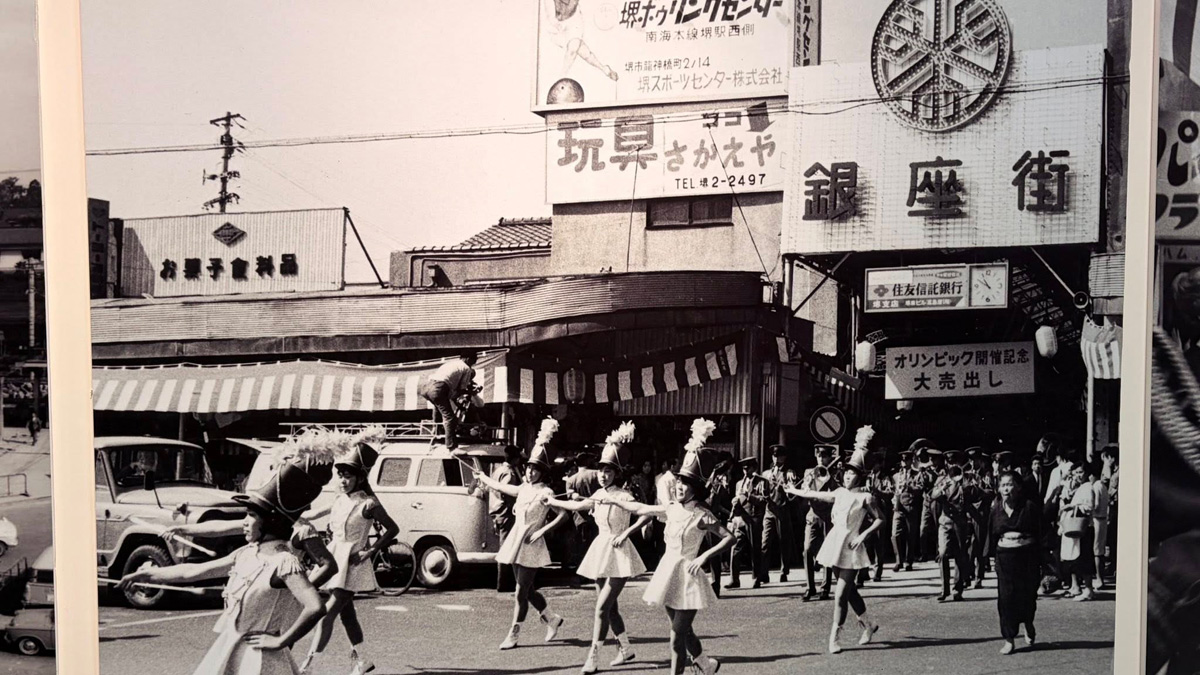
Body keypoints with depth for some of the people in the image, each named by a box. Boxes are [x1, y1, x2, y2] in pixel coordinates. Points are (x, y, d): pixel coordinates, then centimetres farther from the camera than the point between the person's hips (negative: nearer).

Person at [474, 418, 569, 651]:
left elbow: (563, 515, -14)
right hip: (515, 540, 7)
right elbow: (501, 487, 27)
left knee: (522, 591, -3)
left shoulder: (546, 492, -10)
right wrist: (482, 478, 36)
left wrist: (542, 530, -17)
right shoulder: (523, 489, 10)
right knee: (527, 589, 13)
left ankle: (514, 635, 3)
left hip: (530, 543, -7)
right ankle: (552, 620, 29)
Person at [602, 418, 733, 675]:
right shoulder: (672, 508, 3)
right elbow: (640, 509, 16)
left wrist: (704, 557, -25)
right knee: (682, 630, 17)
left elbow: (730, 538, -18)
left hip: (686, 574, -7)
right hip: (668, 571, 7)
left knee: (677, 636, -5)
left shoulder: (702, 516, -15)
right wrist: (611, 501, 17)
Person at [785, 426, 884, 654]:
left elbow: (880, 519, -1)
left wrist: (864, 534, -13)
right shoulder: (839, 493, 9)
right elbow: (816, 495, 22)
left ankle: (834, 637, -6)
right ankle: (868, 624, 31)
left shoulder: (866, 497, -6)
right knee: (848, 589, 14)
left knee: (841, 593, -10)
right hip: (835, 542, 6)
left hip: (851, 547, -6)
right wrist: (793, 491, 30)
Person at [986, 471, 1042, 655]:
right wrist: (992, 555, 5)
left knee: (1027, 594, 4)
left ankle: (1028, 626, 36)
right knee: (1006, 597, -2)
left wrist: (1041, 559, -8)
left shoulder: (1030, 506, -5)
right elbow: (992, 535, 11)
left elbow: (1039, 533, -4)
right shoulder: (996, 509, 5)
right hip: (1004, 556, 2)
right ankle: (1009, 640, 4)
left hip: (1027, 555, -2)